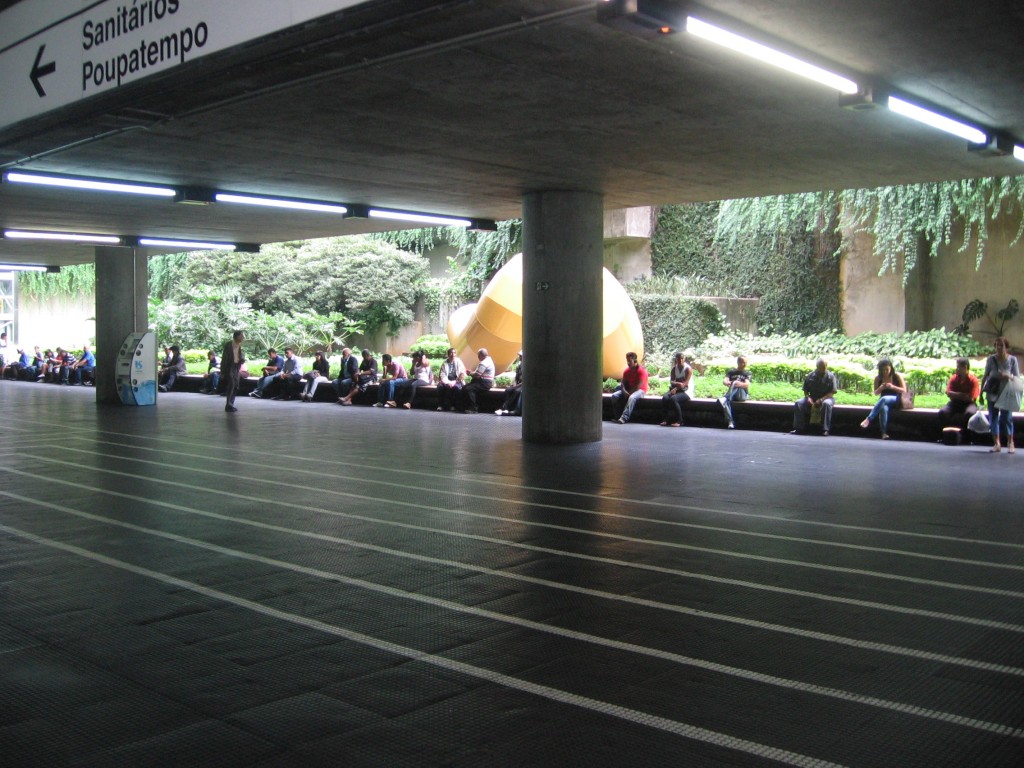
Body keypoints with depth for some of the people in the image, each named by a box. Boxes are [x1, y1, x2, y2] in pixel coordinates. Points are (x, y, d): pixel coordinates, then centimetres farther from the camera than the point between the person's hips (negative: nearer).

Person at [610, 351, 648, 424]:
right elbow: (622, 382, 6)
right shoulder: (627, 371, 5)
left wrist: (629, 393, -19)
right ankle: (617, 417, -20)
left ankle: (624, 418, -48)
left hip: (640, 390, -7)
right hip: (629, 389, 7)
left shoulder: (642, 370, -14)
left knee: (632, 398, -40)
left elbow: (639, 386, -19)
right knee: (614, 396, -16)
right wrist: (624, 391, -14)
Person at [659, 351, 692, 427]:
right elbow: (671, 381, 0)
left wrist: (676, 388, -27)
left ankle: (679, 421, -26)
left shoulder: (688, 369, -5)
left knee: (673, 398, -34)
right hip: (675, 390, 5)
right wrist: (678, 383, -24)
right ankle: (665, 420, -27)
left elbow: (685, 383, -14)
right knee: (665, 397, -27)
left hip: (685, 391, -5)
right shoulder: (674, 369, 11)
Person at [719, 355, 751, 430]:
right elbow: (725, 381, -2)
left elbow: (747, 384, -9)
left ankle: (724, 399, -53)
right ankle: (730, 422, -45)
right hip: (731, 394, 2)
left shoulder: (747, 373, 10)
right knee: (726, 401, -35)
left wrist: (740, 384, -34)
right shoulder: (731, 371, 16)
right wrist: (727, 383, -28)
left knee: (736, 383, -34)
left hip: (742, 394, -2)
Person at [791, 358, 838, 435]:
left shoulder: (830, 376, -4)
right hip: (812, 398, 3)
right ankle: (798, 428, -20)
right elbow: (805, 390, 9)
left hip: (826, 397, -3)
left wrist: (821, 400, -24)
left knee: (827, 404, -39)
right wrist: (808, 397, -13)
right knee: (799, 403, -22)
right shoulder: (810, 376, 3)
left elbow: (832, 392, -10)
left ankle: (825, 430, -36)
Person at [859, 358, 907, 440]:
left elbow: (904, 390, -5)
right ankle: (884, 433, -43)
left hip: (896, 400, -2)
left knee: (884, 399, -38)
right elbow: (876, 393, 6)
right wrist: (881, 388, -17)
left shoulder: (897, 376, -3)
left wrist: (893, 387, -22)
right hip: (884, 402, 2)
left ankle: (869, 419, -40)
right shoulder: (878, 378, 2)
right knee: (883, 408, -38)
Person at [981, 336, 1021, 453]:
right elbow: (985, 375, 7)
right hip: (993, 393, 2)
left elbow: (1017, 377, 2)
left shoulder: (1012, 359, -3)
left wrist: (1009, 377, -20)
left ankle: (1010, 442, 12)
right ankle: (996, 443, 11)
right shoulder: (991, 359, 0)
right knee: (993, 418, 3)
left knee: (1007, 418, -3)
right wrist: (981, 391, 6)